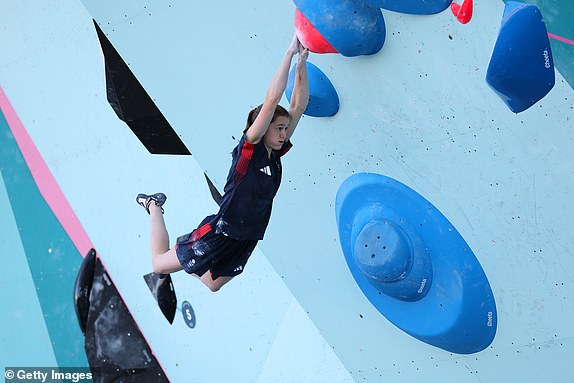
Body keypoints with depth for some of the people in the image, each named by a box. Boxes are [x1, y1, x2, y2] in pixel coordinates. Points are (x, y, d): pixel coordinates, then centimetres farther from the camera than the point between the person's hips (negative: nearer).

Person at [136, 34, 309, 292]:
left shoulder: (275, 154, 1)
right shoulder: (249, 147, -17)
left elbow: (299, 105, -1)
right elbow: (272, 99, -28)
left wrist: (302, 62, -8)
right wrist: (289, 53, -27)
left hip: (246, 240, 7)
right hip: (221, 231, -7)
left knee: (211, 287, 17)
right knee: (160, 264, 10)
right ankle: (154, 206, 30)